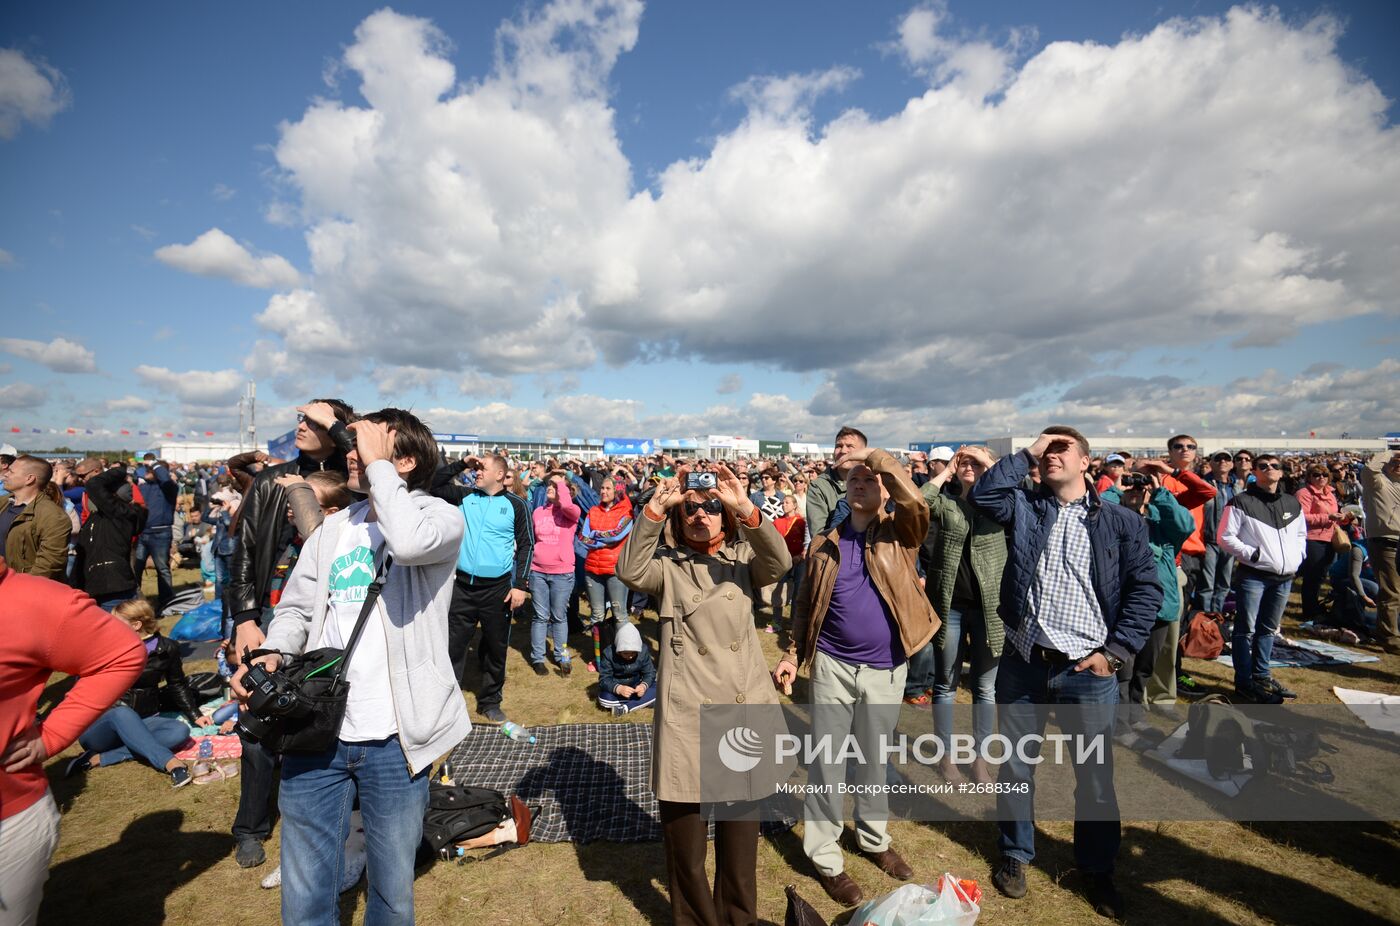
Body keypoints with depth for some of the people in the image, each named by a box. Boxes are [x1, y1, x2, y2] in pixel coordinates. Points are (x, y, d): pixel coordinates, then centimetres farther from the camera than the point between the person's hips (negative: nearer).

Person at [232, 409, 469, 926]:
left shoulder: (440, 517, -6)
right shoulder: (333, 528, 12)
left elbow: (411, 543, -29)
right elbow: (296, 608, 14)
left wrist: (377, 462, -18)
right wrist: (273, 653, -8)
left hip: (392, 740, -4)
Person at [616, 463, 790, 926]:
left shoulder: (744, 560, 6)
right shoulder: (667, 567, 2)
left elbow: (779, 562, -16)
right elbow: (629, 571, -19)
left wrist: (746, 507, -30)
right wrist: (655, 508, -28)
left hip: (745, 710, 2)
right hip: (687, 715, -1)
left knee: (741, 827, 18)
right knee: (684, 831, 12)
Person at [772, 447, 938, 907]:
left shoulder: (900, 533, -3)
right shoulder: (826, 544, 1)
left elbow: (915, 502, -26)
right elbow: (805, 605, 6)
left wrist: (876, 456, -19)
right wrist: (793, 654, -2)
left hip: (887, 670, 0)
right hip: (832, 666, 0)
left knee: (874, 758, 19)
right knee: (828, 762, 8)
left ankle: (874, 838, 41)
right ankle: (825, 856, 25)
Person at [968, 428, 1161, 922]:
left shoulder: (1121, 521, 1)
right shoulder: (1024, 507, 4)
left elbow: (1146, 588, 0)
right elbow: (982, 493, -15)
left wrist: (1117, 650, -6)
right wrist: (1025, 453, -8)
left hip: (1088, 668, -1)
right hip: (1022, 663, 1)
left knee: (1095, 775, 13)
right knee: (1015, 767, 15)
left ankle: (1097, 870, 37)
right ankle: (1015, 855, 36)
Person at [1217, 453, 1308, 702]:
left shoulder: (1293, 504, 13)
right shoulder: (1241, 502, -7)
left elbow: (1301, 534, 25)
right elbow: (1225, 537, -9)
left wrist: (1297, 556, 10)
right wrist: (1252, 554, -16)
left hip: (1284, 578, 6)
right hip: (1252, 576, -6)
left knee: (1268, 629, 16)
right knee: (1246, 630, -2)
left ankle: (1261, 676, 28)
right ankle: (1244, 682, 6)